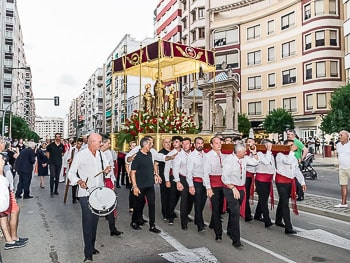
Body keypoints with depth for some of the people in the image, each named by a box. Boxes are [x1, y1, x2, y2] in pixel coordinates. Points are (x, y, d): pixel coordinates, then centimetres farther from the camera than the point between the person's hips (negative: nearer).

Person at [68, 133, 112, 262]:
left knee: (95, 220, 15)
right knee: (88, 221, -7)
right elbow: (71, 173, -6)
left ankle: (91, 246, 31)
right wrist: (79, 181, -23)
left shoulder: (101, 154, 7)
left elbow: (106, 167, 19)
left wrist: (107, 169, -5)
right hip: (86, 193, -6)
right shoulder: (80, 155, -9)